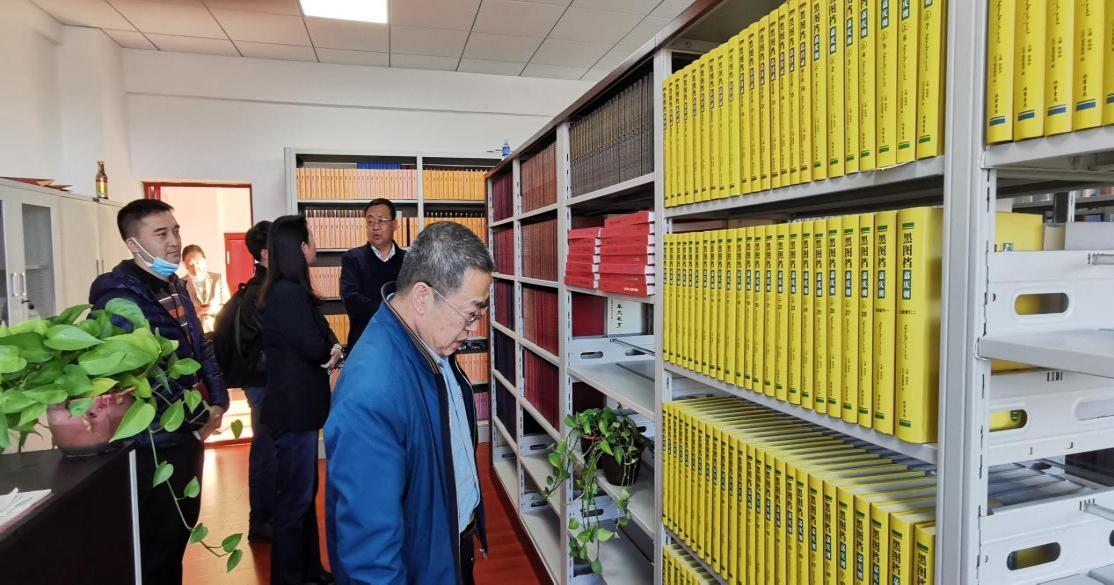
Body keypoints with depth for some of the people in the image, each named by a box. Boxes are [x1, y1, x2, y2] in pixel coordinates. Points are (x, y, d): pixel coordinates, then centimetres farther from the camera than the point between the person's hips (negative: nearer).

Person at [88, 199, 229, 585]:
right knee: (156, 543, 7)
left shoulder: (175, 287, 10)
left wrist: (217, 401, 2)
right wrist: (197, 418, -18)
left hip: (188, 434, 8)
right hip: (155, 443, -8)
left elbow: (201, 347, 15)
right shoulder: (120, 297, -19)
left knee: (181, 529, 21)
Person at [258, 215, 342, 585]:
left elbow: (320, 337, 10)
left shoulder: (288, 290, 12)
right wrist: (332, 351, 1)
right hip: (294, 409, -10)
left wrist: (333, 349, -11)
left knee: (305, 491, 19)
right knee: (295, 497, 3)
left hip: (298, 406, 10)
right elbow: (313, 348, -21)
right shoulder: (289, 293, -19)